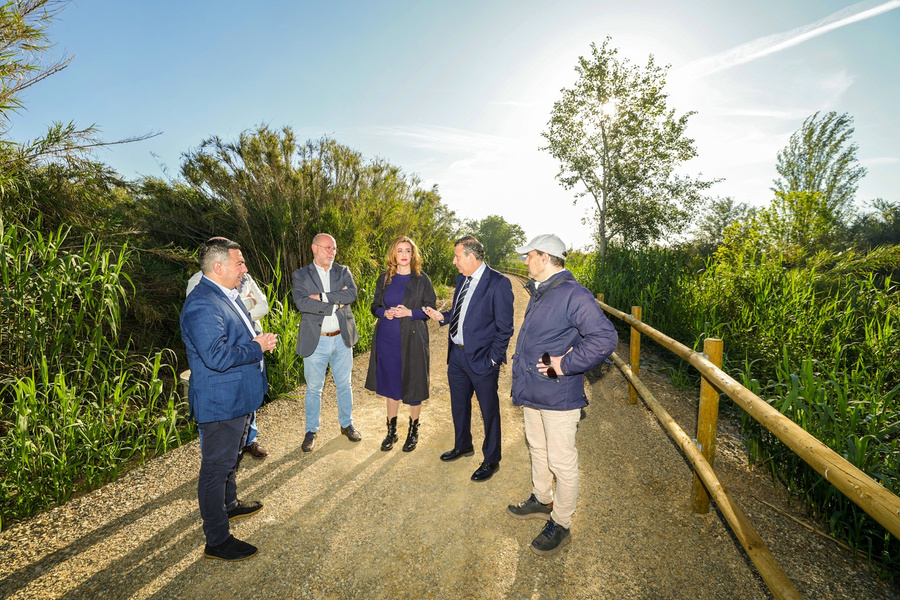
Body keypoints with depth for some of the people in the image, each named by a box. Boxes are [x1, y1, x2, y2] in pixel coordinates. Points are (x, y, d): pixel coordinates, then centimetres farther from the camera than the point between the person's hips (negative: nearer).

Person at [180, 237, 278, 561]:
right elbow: (217, 356, -34)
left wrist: (259, 340, 0)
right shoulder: (202, 306, -26)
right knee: (216, 467, 5)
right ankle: (217, 541, 21)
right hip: (220, 403, -10)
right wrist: (257, 346, -22)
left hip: (238, 397, 10)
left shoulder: (225, 295, 8)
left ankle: (229, 504, 49)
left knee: (230, 458, 27)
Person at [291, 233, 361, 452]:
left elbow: (352, 294, -15)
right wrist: (336, 304, -18)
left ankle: (346, 424, 35)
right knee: (313, 388, 11)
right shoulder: (300, 275, -3)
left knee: (344, 385, 16)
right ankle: (311, 432, 29)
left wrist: (322, 297, -21)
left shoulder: (343, 271, 4)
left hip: (342, 339, 3)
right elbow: (302, 303, -20)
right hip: (315, 341, -2)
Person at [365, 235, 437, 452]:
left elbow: (431, 309, -2)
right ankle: (391, 431, 29)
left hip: (412, 339, -3)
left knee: (413, 385, 5)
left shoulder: (422, 280, -2)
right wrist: (385, 312, -10)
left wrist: (409, 312, -17)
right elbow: (375, 306, 11)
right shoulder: (384, 279, 7)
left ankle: (413, 431, 26)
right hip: (387, 339, 3)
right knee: (391, 385, 13)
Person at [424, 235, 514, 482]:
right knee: (459, 405, 23)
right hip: (457, 353, 8)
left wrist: (493, 359, -16)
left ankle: (491, 460, 30)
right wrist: (443, 316, 2)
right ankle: (463, 446, 47)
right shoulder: (461, 278, 7)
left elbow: (505, 327, -15)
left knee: (489, 411, 10)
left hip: (481, 358, -8)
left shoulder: (498, 283, -17)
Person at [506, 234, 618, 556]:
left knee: (562, 462, 7)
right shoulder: (539, 293, 10)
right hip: (532, 393, 9)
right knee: (537, 449, 24)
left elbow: (605, 337, -28)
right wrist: (521, 383, 12)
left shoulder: (574, 294, -21)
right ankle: (541, 500, 45)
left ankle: (560, 525, 26)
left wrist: (565, 365, -26)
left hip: (558, 396, -9)